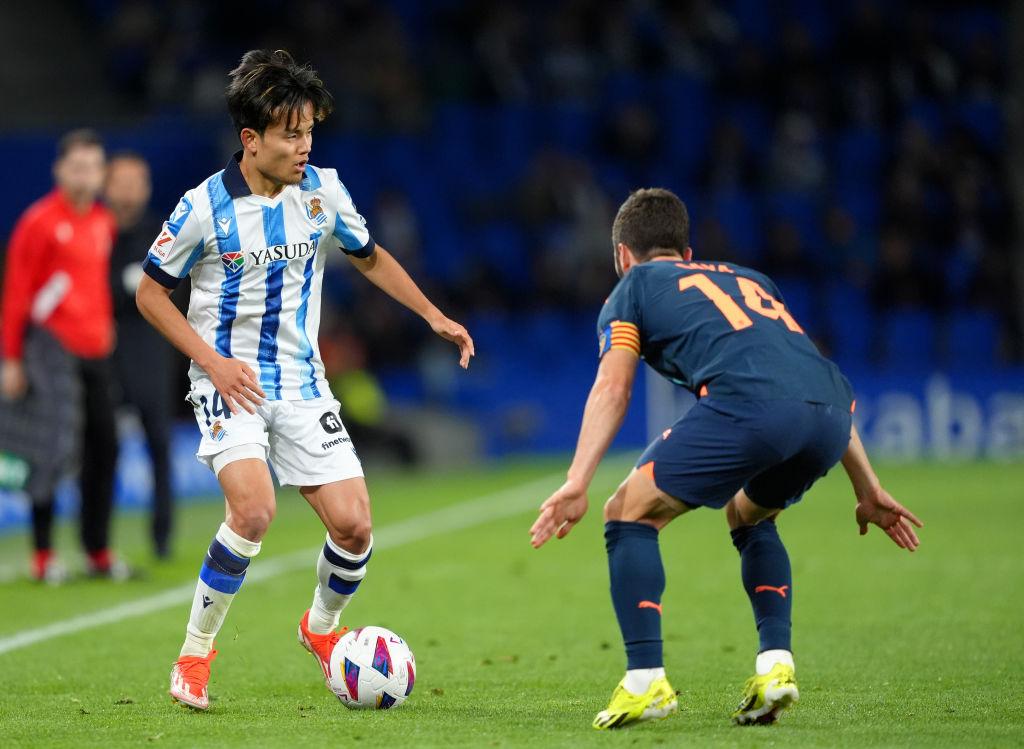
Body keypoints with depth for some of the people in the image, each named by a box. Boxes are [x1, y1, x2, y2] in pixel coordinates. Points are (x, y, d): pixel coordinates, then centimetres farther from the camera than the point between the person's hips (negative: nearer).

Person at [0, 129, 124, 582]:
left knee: (104, 449, 5)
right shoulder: (40, 222, -7)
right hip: (53, 350, -7)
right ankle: (43, 555, -3)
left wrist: (106, 335, 15)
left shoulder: (103, 222, 12)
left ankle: (98, 552, 14)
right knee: (53, 451, -9)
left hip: (95, 353, 7)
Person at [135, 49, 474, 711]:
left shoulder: (323, 191, -1)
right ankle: (195, 654, -10)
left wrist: (434, 316, 10)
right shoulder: (204, 208, -13)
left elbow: (370, 258, 18)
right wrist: (212, 361, -13)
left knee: (353, 524, -6)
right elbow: (151, 293, -2)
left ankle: (322, 627, 27)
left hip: (303, 383, 4)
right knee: (254, 509, -28)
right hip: (231, 381, -4)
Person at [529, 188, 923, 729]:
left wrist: (577, 484, -2)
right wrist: (868, 489, 39)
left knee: (629, 516, 10)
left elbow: (612, 387, 8)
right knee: (748, 515, 33)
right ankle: (775, 666, 18)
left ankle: (645, 681, -1)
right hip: (831, 410, 6)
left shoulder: (633, 288, 26)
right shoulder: (748, 279, 40)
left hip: (745, 403, -6)